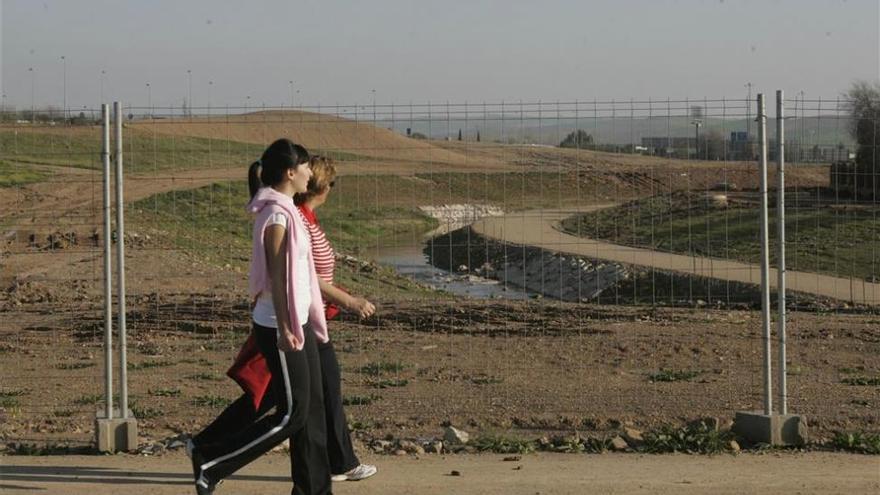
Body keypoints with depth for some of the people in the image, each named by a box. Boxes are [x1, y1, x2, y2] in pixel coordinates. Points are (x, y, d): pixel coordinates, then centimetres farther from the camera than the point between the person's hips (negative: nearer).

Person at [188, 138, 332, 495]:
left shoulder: (285, 211, 12)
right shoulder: (276, 215, -17)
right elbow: (276, 275, -21)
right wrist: (285, 329, -24)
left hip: (297, 322, 10)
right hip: (279, 327, -10)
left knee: (311, 407, 12)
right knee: (291, 413, -6)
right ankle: (210, 462, 2)